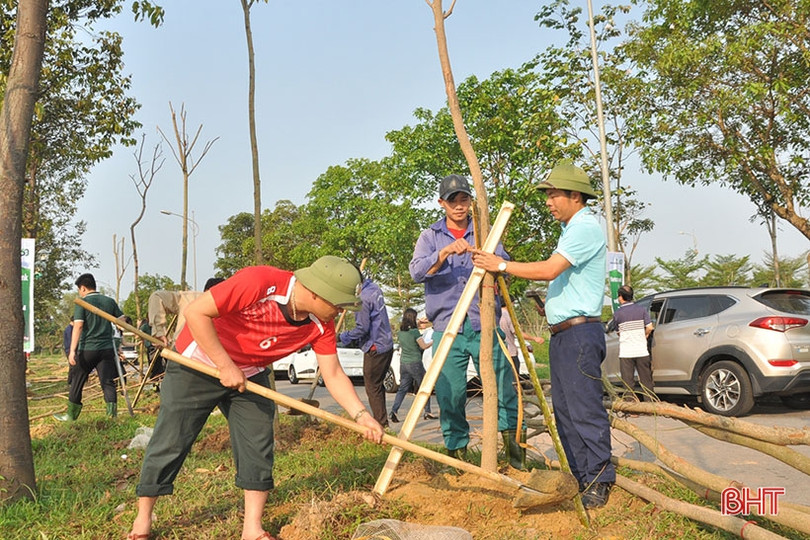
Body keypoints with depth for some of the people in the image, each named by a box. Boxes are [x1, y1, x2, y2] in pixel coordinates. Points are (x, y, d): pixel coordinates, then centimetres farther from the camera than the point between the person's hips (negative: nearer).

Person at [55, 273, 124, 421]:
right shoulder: (110, 301, 7)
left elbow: (78, 326, -15)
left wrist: (72, 350, -19)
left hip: (87, 349, -3)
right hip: (107, 348, 3)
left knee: (76, 382, 11)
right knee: (107, 381, 5)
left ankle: (71, 414, 22)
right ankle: (112, 410, -7)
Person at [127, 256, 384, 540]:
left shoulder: (321, 325, -15)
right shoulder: (259, 282, -35)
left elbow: (333, 375, -9)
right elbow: (196, 312, -31)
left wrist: (362, 415, -22)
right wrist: (226, 366, -28)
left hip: (249, 374, 5)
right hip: (196, 365, -5)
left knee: (258, 446, -2)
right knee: (170, 443, 1)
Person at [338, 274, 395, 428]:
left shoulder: (363, 298, -20)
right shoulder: (374, 287, 7)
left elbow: (362, 328, -19)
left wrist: (342, 337, -8)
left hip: (375, 348, -10)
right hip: (387, 345, 10)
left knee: (373, 388, -1)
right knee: (378, 385, 18)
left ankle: (381, 425, 1)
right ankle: (382, 423, 24)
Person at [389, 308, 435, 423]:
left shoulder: (400, 332, 3)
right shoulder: (414, 332, -15)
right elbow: (423, 346, -8)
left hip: (403, 363, 6)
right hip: (415, 363, -5)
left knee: (402, 388, 9)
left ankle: (394, 411, -5)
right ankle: (427, 412, 11)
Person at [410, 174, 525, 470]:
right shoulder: (430, 236, 11)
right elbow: (417, 272, -6)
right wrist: (444, 253, -23)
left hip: (485, 326, 1)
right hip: (447, 328, 0)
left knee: (503, 386, -6)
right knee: (450, 395, -1)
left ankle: (513, 439, 9)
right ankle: (456, 452, 13)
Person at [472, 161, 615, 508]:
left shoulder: (586, 227, -13)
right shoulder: (572, 228, 20)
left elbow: (549, 270, -23)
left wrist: (502, 265, -16)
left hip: (580, 333, -11)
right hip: (562, 334, 11)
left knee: (585, 409, -9)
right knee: (565, 411, 11)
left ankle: (599, 483, -3)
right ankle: (582, 479, 17)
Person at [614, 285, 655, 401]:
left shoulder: (617, 314, -4)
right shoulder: (642, 310, 2)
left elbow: (618, 332, 6)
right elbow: (649, 327, -2)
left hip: (626, 352, -2)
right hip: (642, 351, 2)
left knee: (628, 382, 4)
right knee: (646, 381, 11)